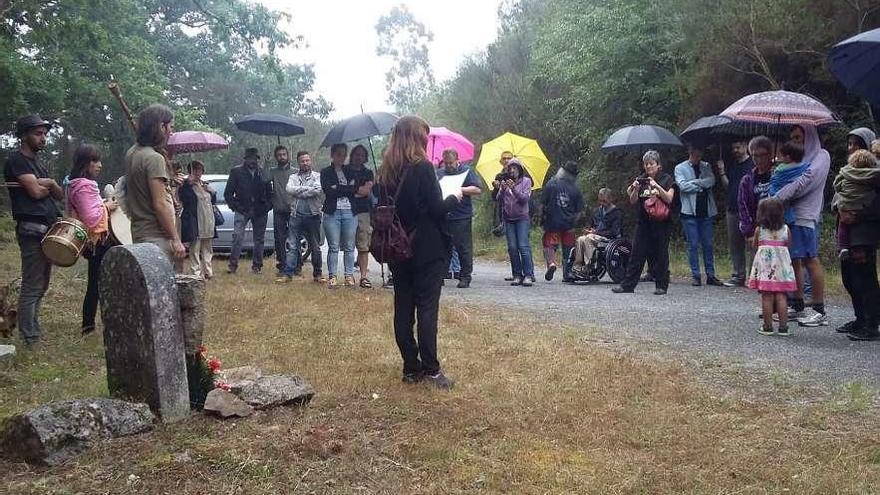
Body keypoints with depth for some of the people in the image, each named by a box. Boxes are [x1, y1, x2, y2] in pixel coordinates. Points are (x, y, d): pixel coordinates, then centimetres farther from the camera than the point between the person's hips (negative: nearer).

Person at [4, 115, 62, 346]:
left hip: (47, 229, 9)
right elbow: (36, 191, -17)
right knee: (32, 287, -8)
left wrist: (47, 183, -6)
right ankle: (30, 340, -6)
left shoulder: (36, 162, 21)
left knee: (41, 285, 13)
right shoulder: (17, 160, -6)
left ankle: (35, 333, 21)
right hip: (32, 230, -9)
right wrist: (50, 186, 4)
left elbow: (60, 194, 15)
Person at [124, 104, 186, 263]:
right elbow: (160, 204, -20)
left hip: (138, 232, 10)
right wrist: (176, 240, -17)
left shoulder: (132, 153, 11)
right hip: (157, 237, -10)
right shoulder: (154, 158, -16)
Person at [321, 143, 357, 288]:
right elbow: (329, 191, -8)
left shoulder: (350, 171, 16)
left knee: (349, 247, 2)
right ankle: (332, 277, 2)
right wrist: (348, 188, -5)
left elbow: (356, 189, 1)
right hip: (332, 212, -2)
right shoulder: (325, 172, 8)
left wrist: (338, 189, -5)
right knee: (333, 247, -3)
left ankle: (349, 276, 7)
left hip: (349, 212, 2)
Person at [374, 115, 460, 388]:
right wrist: (457, 196, 3)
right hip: (427, 250, -6)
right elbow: (437, 209, -13)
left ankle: (411, 367, 13)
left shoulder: (385, 171, 7)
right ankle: (431, 370, 0)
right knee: (427, 308, -2)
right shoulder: (422, 167, -13)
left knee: (403, 307, 8)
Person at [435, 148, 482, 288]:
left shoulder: (467, 171, 3)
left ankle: (465, 277, 6)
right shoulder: (439, 172, 16)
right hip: (443, 217, 4)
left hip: (462, 217, -4)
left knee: (463, 248, -1)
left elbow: (478, 190, -5)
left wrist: (460, 190, -14)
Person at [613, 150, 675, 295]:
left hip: (661, 222, -3)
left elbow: (669, 199, -10)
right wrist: (635, 189, -12)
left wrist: (657, 186, -21)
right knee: (637, 253, 2)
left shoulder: (666, 179, 1)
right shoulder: (641, 179, 11)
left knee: (660, 254, -1)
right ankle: (628, 284, 5)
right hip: (644, 222, 3)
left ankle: (661, 286, 7)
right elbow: (633, 201, 6)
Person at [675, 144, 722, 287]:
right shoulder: (680, 168, 5)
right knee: (693, 245, -1)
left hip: (706, 211, 3)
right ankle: (695, 275, 5)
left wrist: (695, 182, -12)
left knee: (708, 244, 6)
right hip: (690, 211, -3)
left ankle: (710, 275, 11)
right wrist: (702, 186, -5)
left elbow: (711, 181, -4)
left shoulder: (706, 167, 13)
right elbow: (683, 185, -9)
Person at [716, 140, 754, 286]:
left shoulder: (752, 164, -4)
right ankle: (738, 275, 16)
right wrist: (722, 172, 1)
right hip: (732, 210, 7)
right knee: (734, 244, 9)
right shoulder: (732, 165, 15)